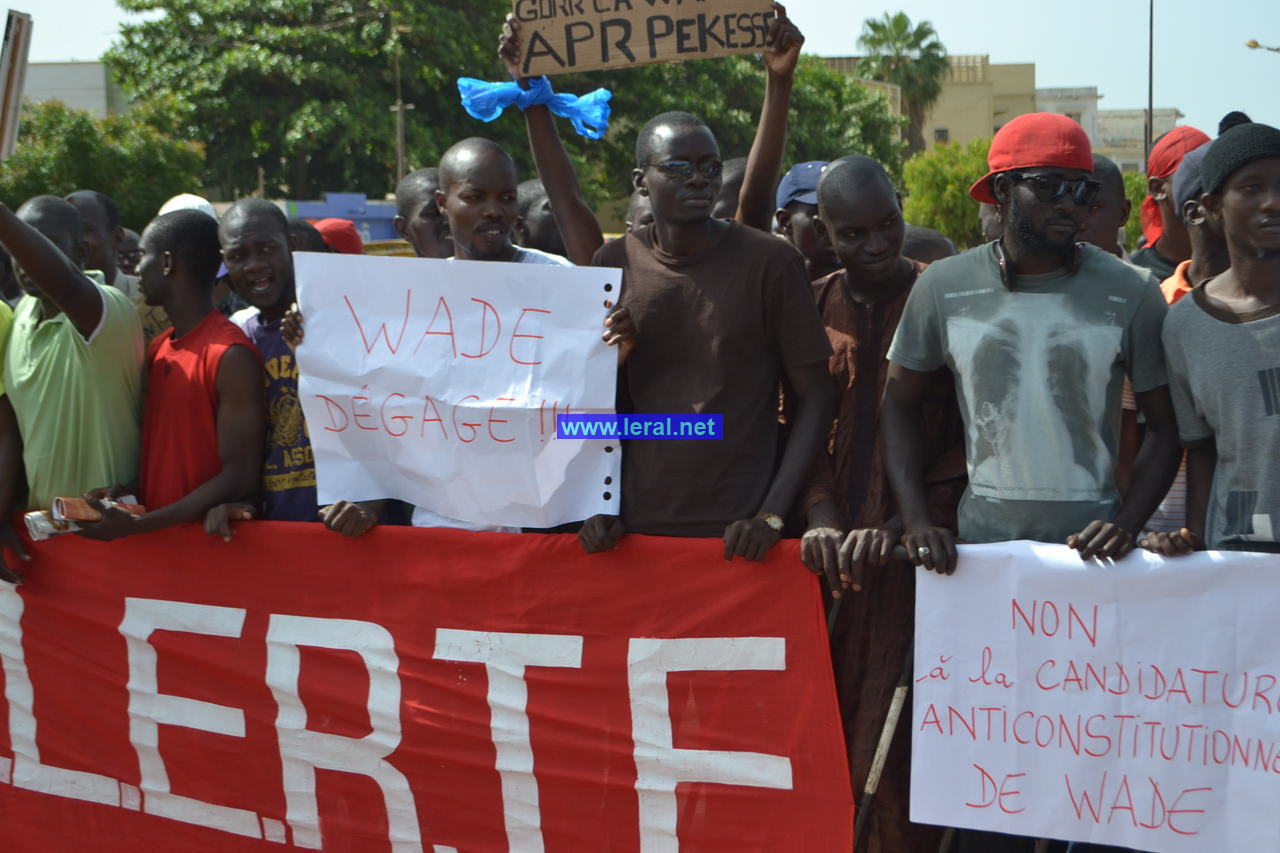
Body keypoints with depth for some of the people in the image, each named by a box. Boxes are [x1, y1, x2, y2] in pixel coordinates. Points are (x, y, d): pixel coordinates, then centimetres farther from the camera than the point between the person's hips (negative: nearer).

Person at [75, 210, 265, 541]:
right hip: (158, 534, 7)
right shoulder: (159, 348, 10)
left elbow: (240, 480, -18)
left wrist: (136, 525, -19)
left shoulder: (232, 357, -16)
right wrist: (131, 490, -2)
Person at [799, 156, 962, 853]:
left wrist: (904, 526, -14)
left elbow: (973, 437, -3)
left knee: (896, 750, -7)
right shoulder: (808, 309, 11)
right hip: (830, 560, 3)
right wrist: (821, 520, -9)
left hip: (914, 553, -3)